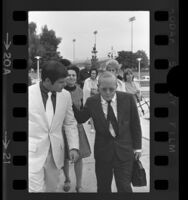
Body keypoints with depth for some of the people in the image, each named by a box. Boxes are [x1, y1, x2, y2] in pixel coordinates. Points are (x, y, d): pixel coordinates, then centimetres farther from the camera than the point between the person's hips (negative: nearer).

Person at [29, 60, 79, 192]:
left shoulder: (66, 95, -1)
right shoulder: (29, 93, -13)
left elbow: (70, 123, 7)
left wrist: (74, 147, -2)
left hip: (55, 154, 4)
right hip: (33, 153, -3)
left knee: (51, 189, 17)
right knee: (36, 190, -3)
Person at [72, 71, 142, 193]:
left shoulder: (128, 98, -9)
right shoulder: (92, 102, -7)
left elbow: (135, 124, 0)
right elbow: (80, 119, 5)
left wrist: (137, 146, 3)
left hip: (124, 150, -1)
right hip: (103, 151, 1)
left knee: (124, 187, 3)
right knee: (103, 187, 14)